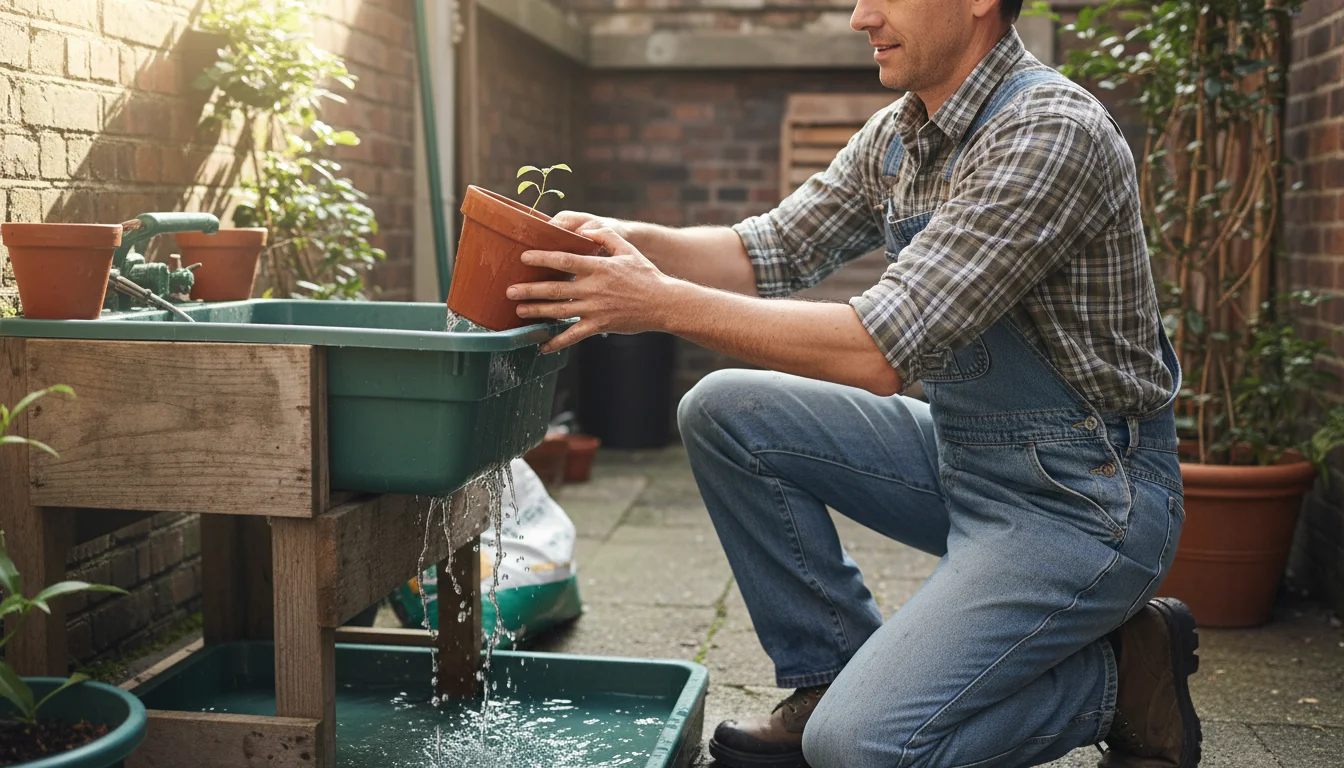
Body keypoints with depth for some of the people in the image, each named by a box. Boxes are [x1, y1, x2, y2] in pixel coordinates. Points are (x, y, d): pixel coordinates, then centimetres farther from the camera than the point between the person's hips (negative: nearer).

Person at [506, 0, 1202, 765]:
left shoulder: (1052, 133, -23)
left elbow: (881, 351, -28)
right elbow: (769, 252, 8)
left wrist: (663, 303, -26)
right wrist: (628, 240, -10)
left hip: (1082, 498, -8)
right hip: (962, 453, 8)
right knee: (725, 412, 0)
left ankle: (1121, 673, 4)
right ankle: (831, 675, 10)